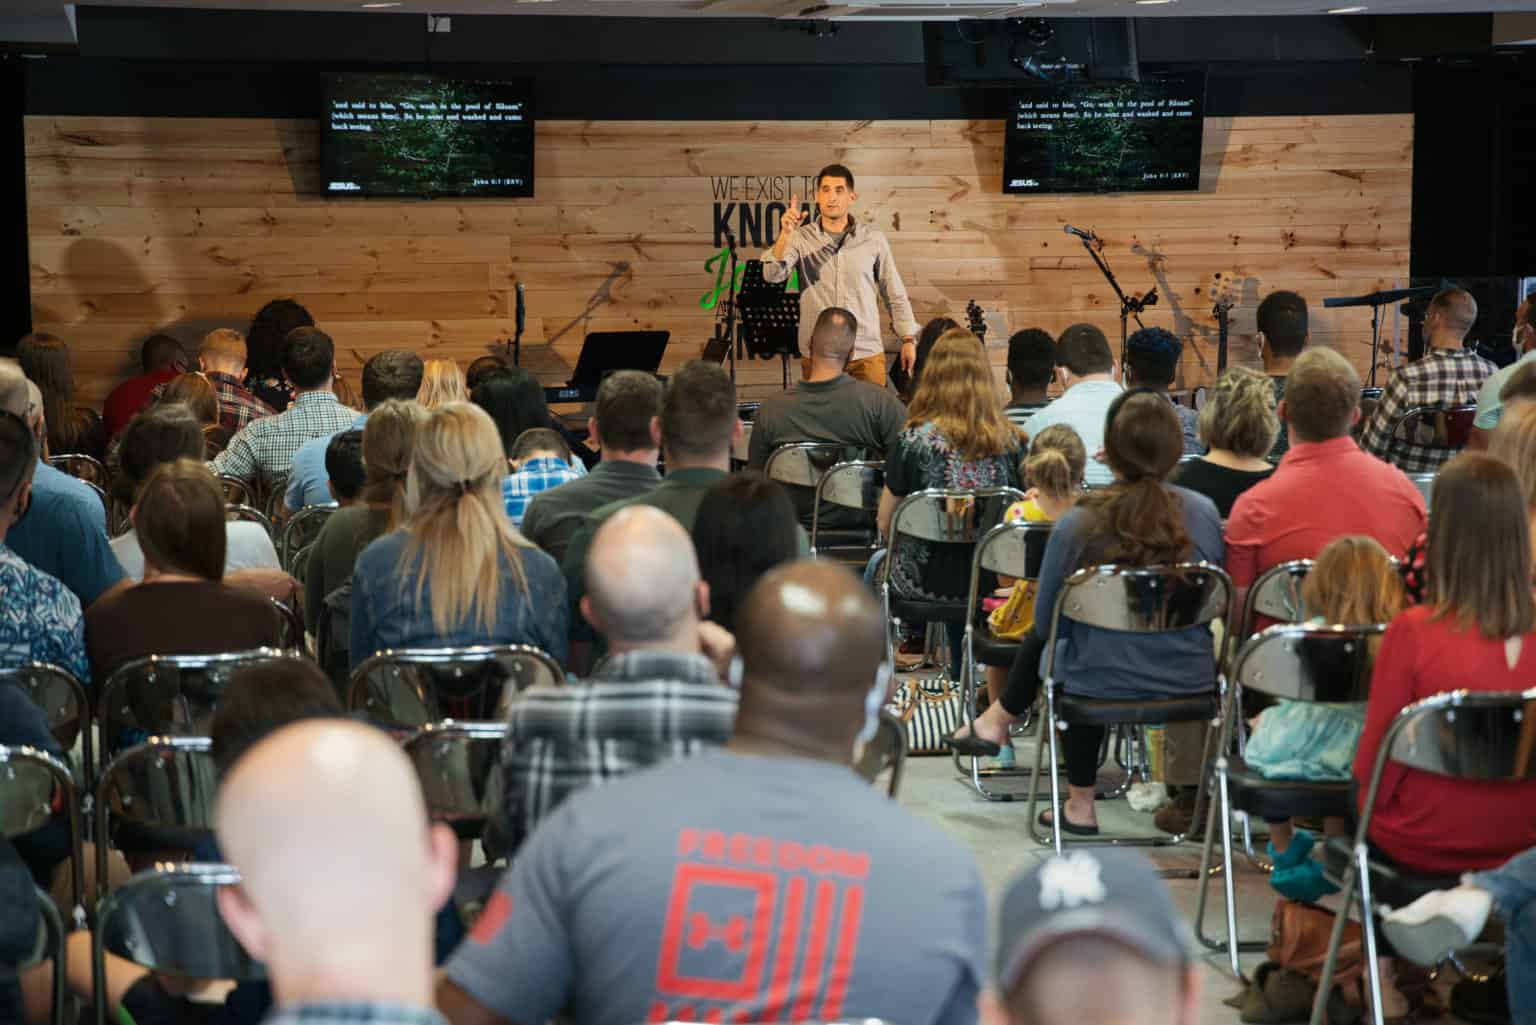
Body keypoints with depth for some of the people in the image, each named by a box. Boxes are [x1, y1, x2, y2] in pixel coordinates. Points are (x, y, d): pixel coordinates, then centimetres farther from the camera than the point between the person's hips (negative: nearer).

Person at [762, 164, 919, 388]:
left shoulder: (873, 239, 3)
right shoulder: (801, 238, 1)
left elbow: (895, 294, 10)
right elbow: (773, 275, -15)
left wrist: (908, 339, 8)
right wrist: (785, 234, -28)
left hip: (867, 354, 0)